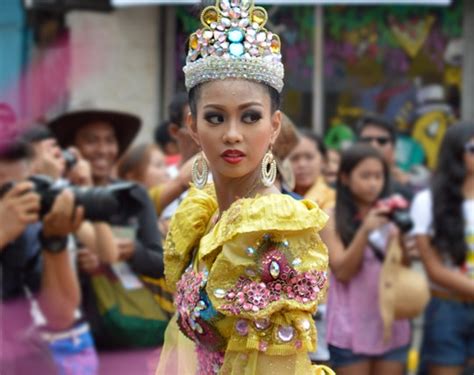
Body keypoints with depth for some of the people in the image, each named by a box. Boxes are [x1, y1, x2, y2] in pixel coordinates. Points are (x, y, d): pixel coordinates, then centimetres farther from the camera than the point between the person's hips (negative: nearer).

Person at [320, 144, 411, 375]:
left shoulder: (389, 218, 9)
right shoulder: (332, 220, -1)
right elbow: (342, 271, -10)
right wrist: (365, 231, -20)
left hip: (391, 327, 3)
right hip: (350, 330, -3)